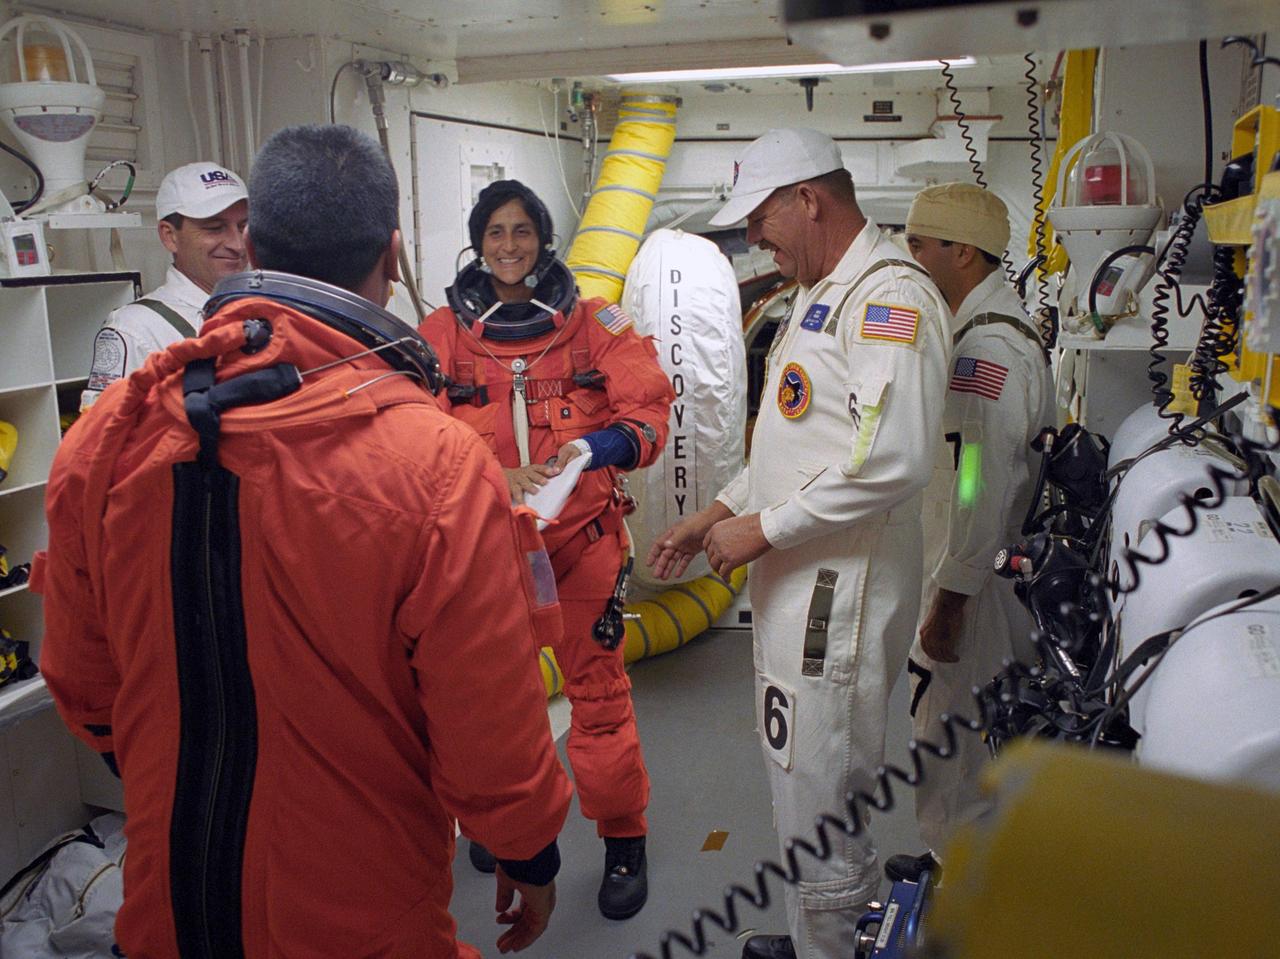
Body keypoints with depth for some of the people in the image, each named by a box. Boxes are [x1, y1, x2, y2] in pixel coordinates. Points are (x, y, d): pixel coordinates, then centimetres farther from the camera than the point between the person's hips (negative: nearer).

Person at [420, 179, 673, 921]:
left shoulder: (593, 323, 0)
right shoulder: (443, 333, 1)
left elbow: (648, 411, -4)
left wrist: (594, 447, -24)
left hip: (581, 535, -1)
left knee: (598, 687, 4)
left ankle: (624, 839, 24)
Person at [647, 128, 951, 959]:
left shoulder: (891, 294, -16)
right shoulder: (821, 294, 17)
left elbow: (891, 461, -28)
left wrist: (763, 529, -18)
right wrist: (717, 515, 15)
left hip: (841, 593, -10)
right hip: (795, 582, 10)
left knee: (821, 803, 3)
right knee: (804, 780, 22)